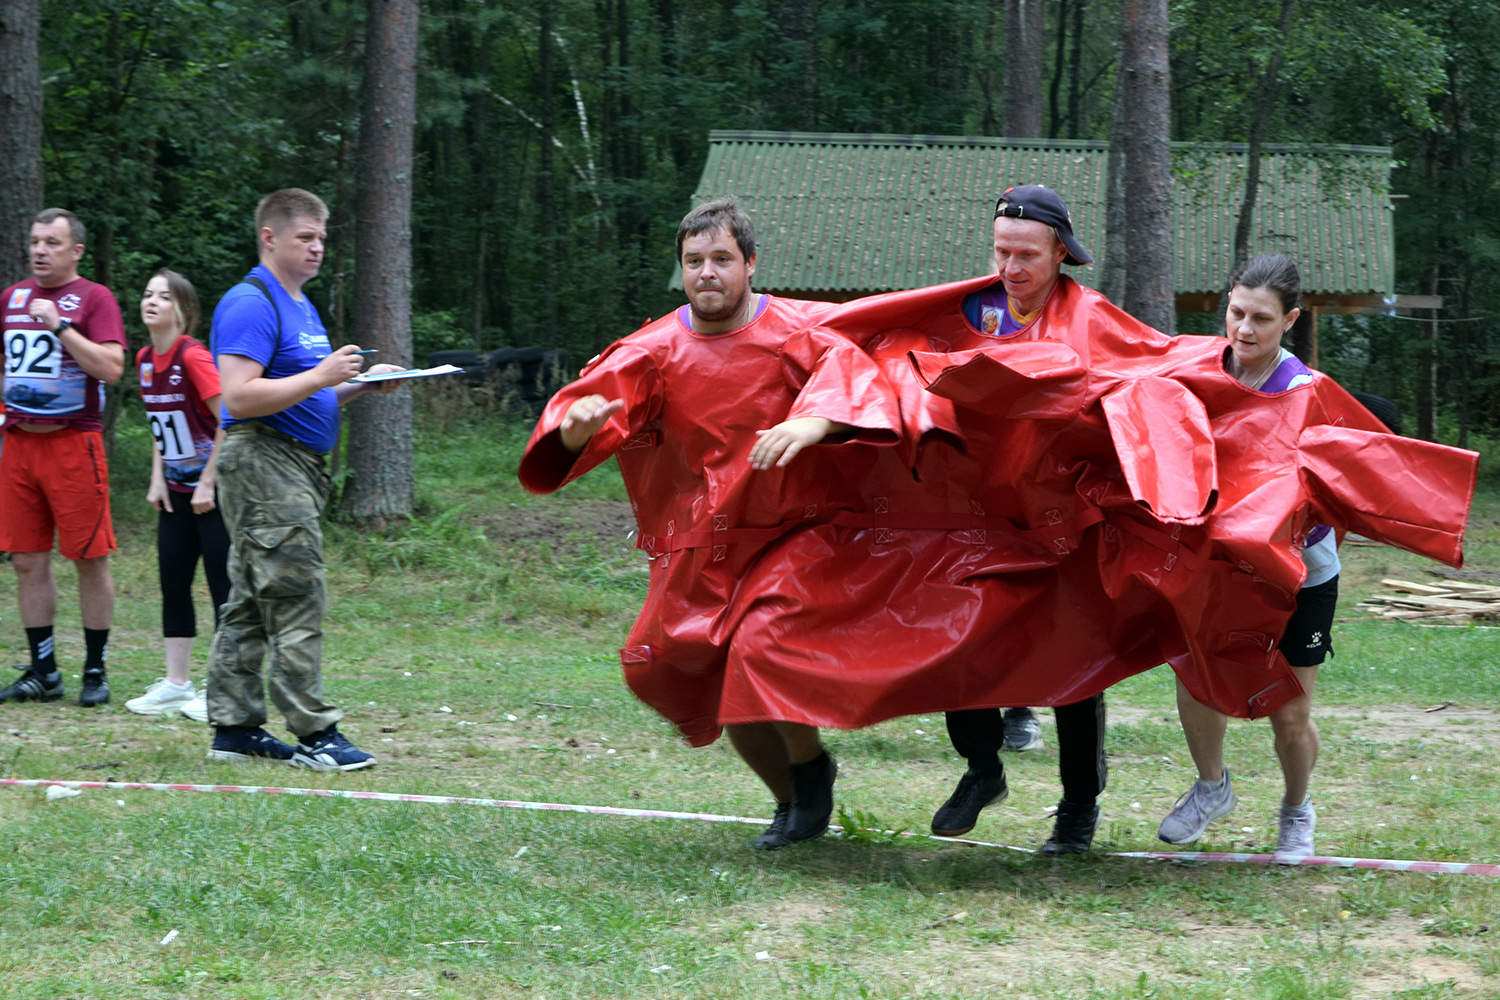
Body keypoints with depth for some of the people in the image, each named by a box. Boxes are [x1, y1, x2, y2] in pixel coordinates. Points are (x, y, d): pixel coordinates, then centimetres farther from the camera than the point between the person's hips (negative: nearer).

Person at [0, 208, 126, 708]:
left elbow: (111, 368, -13)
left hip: (73, 441, -5)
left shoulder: (94, 298, -2)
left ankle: (96, 671, 7)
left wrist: (60, 326, -17)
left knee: (90, 559, -1)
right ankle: (42, 671, 13)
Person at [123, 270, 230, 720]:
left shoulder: (193, 357, -18)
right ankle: (175, 686, 17)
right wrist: (157, 478, 8)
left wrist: (208, 485, -18)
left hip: (215, 492, -8)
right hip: (176, 491, 8)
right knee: (173, 582, 9)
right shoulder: (145, 359, 6)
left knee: (223, 585, -3)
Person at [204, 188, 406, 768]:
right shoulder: (250, 305, -12)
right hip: (263, 463, -10)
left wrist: (360, 384, 11)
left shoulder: (300, 305, 20)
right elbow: (239, 397, -22)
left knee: (250, 605, 11)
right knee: (297, 599, -10)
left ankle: (235, 728, 14)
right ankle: (313, 733, -9)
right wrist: (320, 377, -23)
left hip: (296, 468, 10)